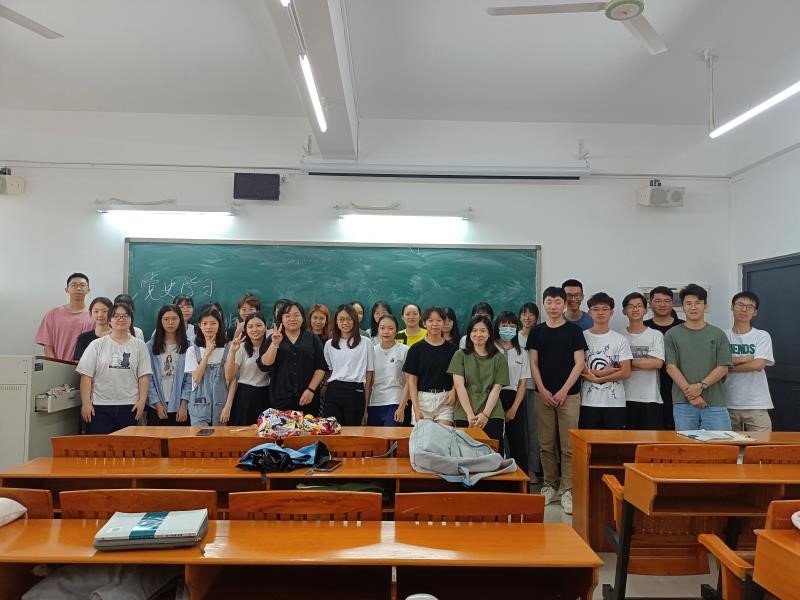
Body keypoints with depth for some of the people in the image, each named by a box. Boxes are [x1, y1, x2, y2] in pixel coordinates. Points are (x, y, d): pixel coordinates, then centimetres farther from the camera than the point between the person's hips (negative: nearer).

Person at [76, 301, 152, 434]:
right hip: (100, 407, -1)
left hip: (129, 406, 1)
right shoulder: (97, 345, 4)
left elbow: (144, 376, 2)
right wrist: (86, 403, -5)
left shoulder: (139, 346, 6)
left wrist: (142, 401, -6)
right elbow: (86, 376, 1)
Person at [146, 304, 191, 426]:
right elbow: (148, 378, -1)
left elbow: (190, 378, -2)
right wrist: (157, 403, -7)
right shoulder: (150, 346, 2)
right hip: (156, 406, 1)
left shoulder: (188, 347, 0)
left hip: (179, 406, 0)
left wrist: (184, 404, -8)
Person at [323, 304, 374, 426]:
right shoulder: (329, 344, 11)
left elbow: (369, 374, 2)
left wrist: (366, 405, 1)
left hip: (355, 391, -2)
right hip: (333, 391, 3)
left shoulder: (365, 343, 2)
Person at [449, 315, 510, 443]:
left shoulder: (499, 358, 9)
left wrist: (485, 414, -11)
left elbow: (496, 388, 2)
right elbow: (459, 385, -1)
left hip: (492, 415, 0)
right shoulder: (460, 355, 7)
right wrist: (470, 414, -11)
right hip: (464, 416, 0)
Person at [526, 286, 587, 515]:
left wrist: (564, 390, -9)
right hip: (543, 394, 2)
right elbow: (533, 363, 5)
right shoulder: (537, 331, 7)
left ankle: (567, 490, 6)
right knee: (546, 444, 7)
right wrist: (542, 390, -5)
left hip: (568, 394, -2)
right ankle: (549, 485, 19)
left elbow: (579, 363, -2)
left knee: (568, 446, -1)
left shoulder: (574, 330, 2)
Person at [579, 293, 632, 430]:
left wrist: (596, 379, -10)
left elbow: (626, 372, -3)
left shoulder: (620, 339, 4)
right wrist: (601, 372, -11)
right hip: (588, 402, -1)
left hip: (615, 403, 1)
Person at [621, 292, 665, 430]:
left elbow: (657, 363, -9)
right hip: (626, 398, 1)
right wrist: (645, 363, -10)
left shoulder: (656, 335, 4)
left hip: (651, 399, 0)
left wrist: (628, 362, -8)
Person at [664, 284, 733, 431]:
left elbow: (723, 368, 2)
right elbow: (671, 367, -2)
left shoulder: (718, 334, 9)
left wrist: (701, 386, -11)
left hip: (715, 402, 1)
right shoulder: (672, 335, 6)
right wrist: (690, 393, -12)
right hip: (683, 403, -1)